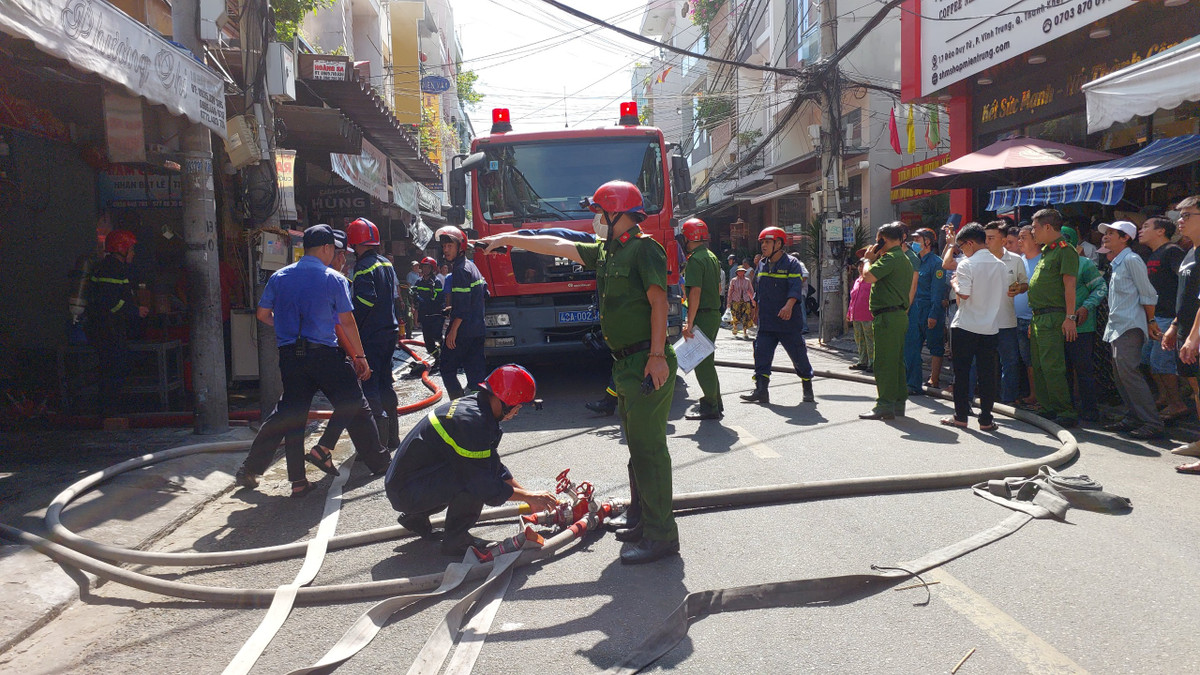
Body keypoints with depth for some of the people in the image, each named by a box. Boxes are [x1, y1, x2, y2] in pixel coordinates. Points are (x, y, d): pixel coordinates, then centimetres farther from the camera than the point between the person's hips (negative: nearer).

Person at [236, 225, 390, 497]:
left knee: (289, 414, 10)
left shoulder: (279, 277, 8)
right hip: (324, 354, -4)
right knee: (354, 406, 10)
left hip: (289, 355, 4)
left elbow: (263, 314, 10)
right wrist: (360, 357, 5)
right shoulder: (334, 279, -2)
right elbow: (347, 322, -2)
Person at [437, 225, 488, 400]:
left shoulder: (460, 270, -15)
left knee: (447, 369, 0)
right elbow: (484, 292, 22)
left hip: (463, 330, -9)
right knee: (476, 369, 11)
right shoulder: (471, 266, 15)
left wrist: (453, 330, -19)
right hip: (477, 329, 9)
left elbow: (463, 305, -20)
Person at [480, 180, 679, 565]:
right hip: (626, 363, 10)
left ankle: (661, 536, -4)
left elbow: (658, 302, -17)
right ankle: (641, 520, 26)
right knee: (637, 444, 15)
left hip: (647, 362, -10)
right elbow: (557, 246, 25)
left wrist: (657, 356, -24)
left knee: (649, 447, -9)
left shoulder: (644, 248, -10)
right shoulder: (605, 251, 18)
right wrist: (509, 239, 29)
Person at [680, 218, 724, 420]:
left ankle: (710, 407, 2)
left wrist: (690, 323, -23)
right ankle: (715, 402, 25)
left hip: (702, 317, -9)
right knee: (707, 361, 18)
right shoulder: (712, 257, 14)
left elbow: (695, 292, -22)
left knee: (701, 363, -3)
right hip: (715, 314, 9)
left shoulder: (695, 260, -15)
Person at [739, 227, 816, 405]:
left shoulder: (791, 264, -7)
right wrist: (756, 304, 23)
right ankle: (761, 391, -4)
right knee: (761, 353, -4)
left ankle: (808, 390, 20)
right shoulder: (762, 265, 14)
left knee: (798, 354, 3)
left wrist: (789, 305, -33)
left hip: (789, 322, -5)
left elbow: (796, 287, -20)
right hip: (766, 322, 6)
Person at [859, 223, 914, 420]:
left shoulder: (890, 258, -13)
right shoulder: (905, 259, 20)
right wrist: (874, 259, 20)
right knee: (896, 361, 13)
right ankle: (899, 403, 19)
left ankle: (885, 405, -8)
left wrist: (869, 259, -4)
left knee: (884, 361, -8)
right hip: (900, 314, 10)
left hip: (888, 316, -10)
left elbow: (868, 277, -24)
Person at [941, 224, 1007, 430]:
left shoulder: (967, 264, -11)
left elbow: (963, 294, -18)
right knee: (987, 373, 6)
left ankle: (961, 415, 9)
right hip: (990, 326, 5)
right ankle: (986, 419, 8)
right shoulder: (1001, 266, 6)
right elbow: (1005, 295, 11)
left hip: (965, 326, -5)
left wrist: (954, 283, 0)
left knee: (961, 372, 5)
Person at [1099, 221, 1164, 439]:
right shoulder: (1117, 264, 20)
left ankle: (1153, 423, -13)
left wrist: (1150, 321, -5)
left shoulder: (1131, 260, -10)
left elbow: (1148, 295, -10)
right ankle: (1132, 418, 17)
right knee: (1120, 374, 10)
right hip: (1116, 327, 10)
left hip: (1129, 327, -10)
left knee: (1129, 372, -15)